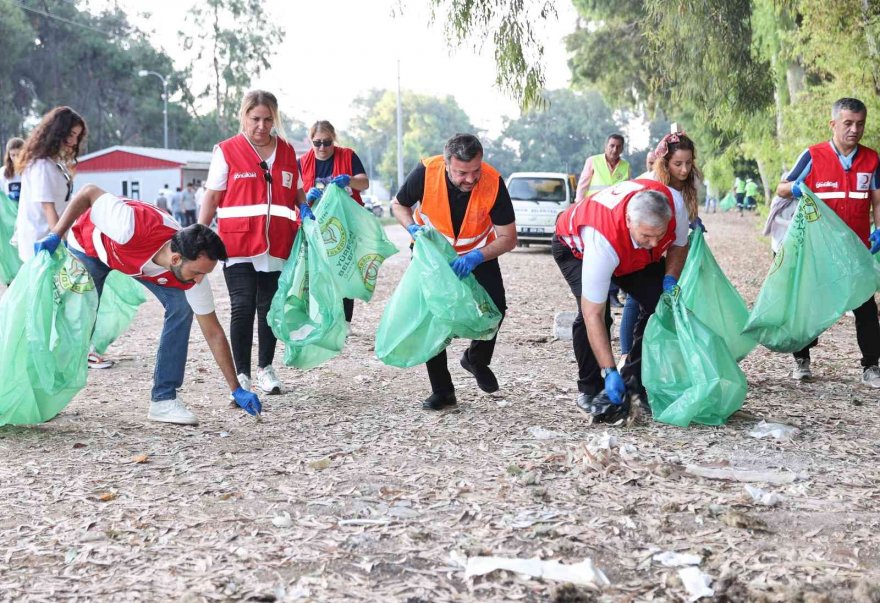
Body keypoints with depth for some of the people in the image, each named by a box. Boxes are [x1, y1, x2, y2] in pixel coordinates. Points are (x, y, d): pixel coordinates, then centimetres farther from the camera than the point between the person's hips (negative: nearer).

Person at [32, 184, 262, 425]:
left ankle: (164, 399, -10)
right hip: (90, 245, -3)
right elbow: (89, 192, -32)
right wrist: (55, 236, -29)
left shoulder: (191, 271, -30)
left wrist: (236, 389, -18)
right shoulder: (132, 230, -47)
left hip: (147, 259, 3)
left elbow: (213, 333, -20)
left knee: (181, 307, -17)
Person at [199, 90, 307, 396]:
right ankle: (242, 374, 1)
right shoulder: (226, 151, 0)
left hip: (277, 244, 3)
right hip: (238, 244, -3)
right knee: (243, 307, -7)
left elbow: (297, 191, 21)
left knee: (270, 307, 10)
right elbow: (212, 198, 1)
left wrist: (304, 208, -1)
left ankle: (266, 368, 24)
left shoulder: (287, 151, 11)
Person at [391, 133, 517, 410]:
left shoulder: (493, 183, -29)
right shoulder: (426, 172, -29)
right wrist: (414, 229, -29)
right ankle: (441, 391, 5)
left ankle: (477, 359, 19)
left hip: (478, 254, 0)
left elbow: (508, 238, -22)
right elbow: (398, 205, -9)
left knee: (495, 307, -13)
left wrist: (476, 258, -38)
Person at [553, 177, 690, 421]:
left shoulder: (674, 205, -34)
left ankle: (635, 380, 1)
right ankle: (590, 391, -13)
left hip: (633, 253, 5)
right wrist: (610, 372, -43)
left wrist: (670, 279, -25)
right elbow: (593, 315, -43)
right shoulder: (602, 239, -47)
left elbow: (678, 245, -7)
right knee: (595, 311, -28)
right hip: (575, 246, -5)